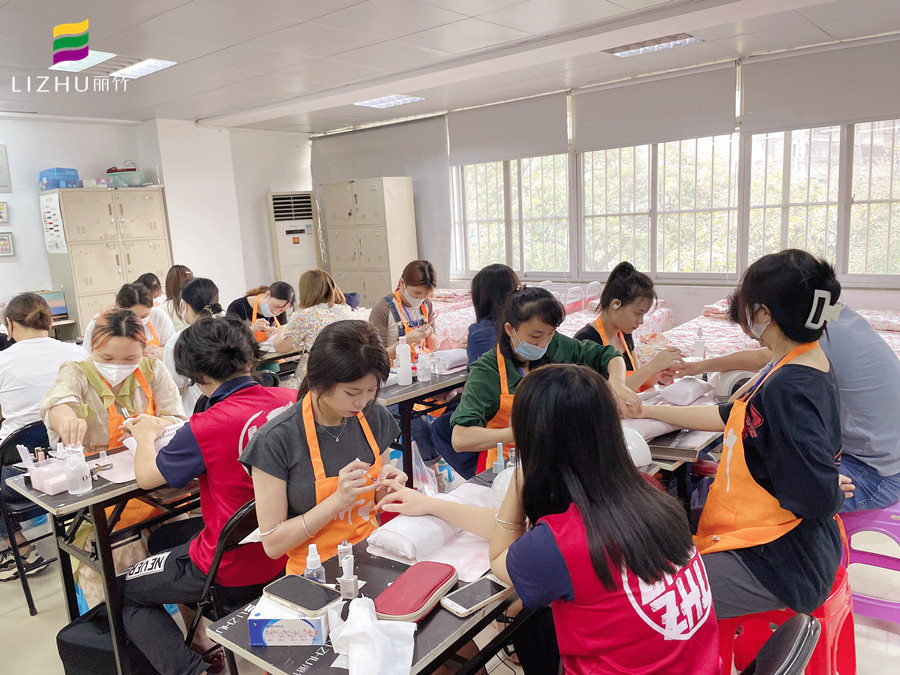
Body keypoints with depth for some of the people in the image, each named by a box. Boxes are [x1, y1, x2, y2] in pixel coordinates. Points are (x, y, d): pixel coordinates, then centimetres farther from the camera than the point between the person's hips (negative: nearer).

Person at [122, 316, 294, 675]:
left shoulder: (205, 428, -26)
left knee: (125, 592, 21)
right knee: (162, 538, 30)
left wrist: (147, 435, 12)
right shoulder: (292, 400, -11)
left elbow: (146, 477, -7)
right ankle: (204, 642, 33)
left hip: (232, 572, -6)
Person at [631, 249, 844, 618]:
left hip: (778, 561, -10)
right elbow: (729, 416, 12)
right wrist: (648, 411, 14)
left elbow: (820, 497, -29)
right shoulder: (807, 365, 4)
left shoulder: (789, 389, -28)